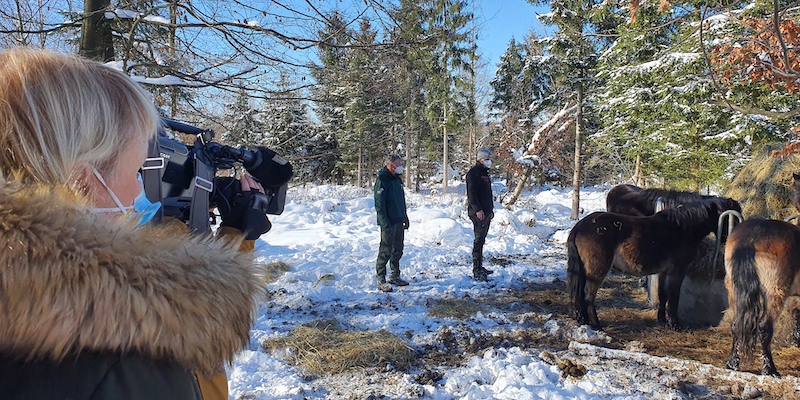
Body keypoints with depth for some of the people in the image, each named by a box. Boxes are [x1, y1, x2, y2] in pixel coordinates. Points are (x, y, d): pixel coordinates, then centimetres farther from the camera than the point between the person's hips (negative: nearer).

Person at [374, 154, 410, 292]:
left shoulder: (397, 179, 14)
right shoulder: (382, 180, -14)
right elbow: (379, 204, -18)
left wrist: (405, 218, 19)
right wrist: (385, 224, -22)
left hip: (399, 221, 9)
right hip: (389, 223, -9)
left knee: (398, 250, 14)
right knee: (386, 251, -5)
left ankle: (395, 276, 26)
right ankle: (381, 281, 2)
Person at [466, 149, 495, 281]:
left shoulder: (485, 173, 21)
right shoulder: (474, 173, -11)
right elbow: (471, 193, -20)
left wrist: (491, 210, 25)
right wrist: (478, 210, -26)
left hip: (486, 212, 10)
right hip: (478, 213, -10)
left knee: (481, 239, 13)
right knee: (479, 239, -11)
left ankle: (479, 267, 21)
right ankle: (476, 270, -10)